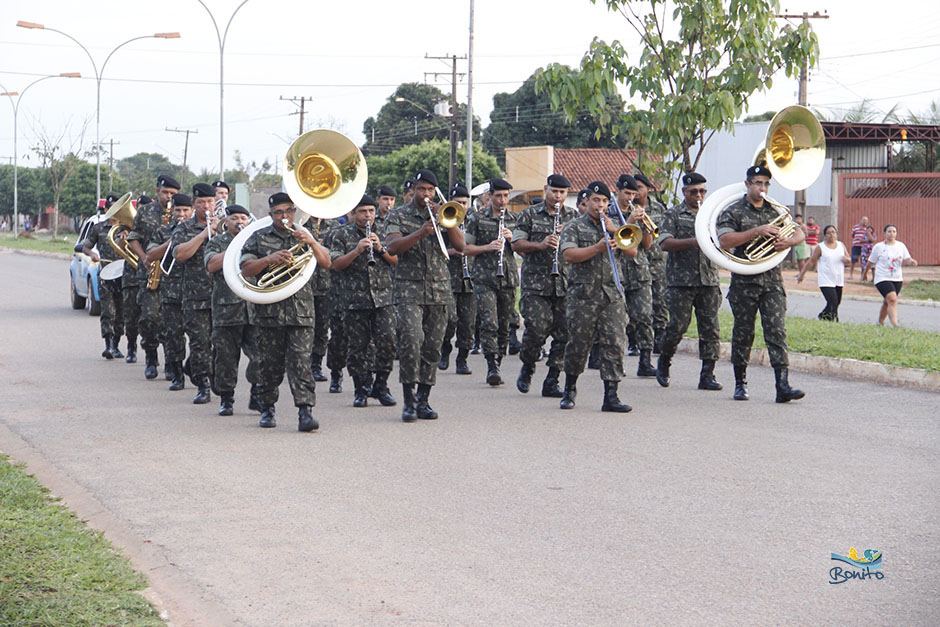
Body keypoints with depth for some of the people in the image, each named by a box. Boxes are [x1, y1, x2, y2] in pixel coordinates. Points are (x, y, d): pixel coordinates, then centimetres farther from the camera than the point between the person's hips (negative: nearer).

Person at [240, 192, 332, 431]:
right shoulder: (259, 238, 10)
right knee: (269, 363, 6)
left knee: (300, 361, -10)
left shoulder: (303, 236, 14)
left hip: (301, 310, 0)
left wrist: (312, 242, -15)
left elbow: (326, 262, 2)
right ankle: (267, 409, 20)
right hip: (268, 310, 0)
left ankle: (305, 411, -16)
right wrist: (269, 259, -16)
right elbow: (245, 270, -1)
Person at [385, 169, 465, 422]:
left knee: (432, 348, 3)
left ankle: (423, 401, 11)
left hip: (439, 290, 3)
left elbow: (460, 246, 2)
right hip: (409, 289, -3)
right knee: (412, 339, -19)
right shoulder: (398, 215, 5)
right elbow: (392, 246, -10)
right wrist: (420, 233, -23)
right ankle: (408, 400, -13)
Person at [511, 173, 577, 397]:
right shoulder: (530, 214, 7)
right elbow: (516, 244, 2)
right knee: (537, 329, -12)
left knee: (563, 333, -3)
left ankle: (551, 381, 6)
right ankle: (527, 368, 16)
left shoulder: (574, 216, 12)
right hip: (536, 283, -2)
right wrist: (540, 245, -14)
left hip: (566, 284, 2)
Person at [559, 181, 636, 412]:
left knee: (614, 344, -7)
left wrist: (615, 231, -7)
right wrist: (597, 248, -19)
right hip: (583, 295, -3)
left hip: (612, 295, 3)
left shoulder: (614, 227, 18)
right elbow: (568, 255, -10)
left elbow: (633, 251, 5)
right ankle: (570, 390, 22)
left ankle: (611, 396, -6)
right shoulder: (574, 227, 7)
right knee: (578, 344, 1)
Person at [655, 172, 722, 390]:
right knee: (678, 325, -5)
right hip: (681, 280, -3)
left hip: (709, 280, 3)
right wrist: (692, 241, -21)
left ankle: (707, 376, 0)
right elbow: (665, 243, -9)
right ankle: (663, 364, 19)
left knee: (710, 327, -2)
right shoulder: (673, 215, 5)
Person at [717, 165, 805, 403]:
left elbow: (799, 233, 12)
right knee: (743, 333, 5)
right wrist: (757, 231, -21)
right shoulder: (732, 212, 1)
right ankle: (740, 384, 18)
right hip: (744, 282, -2)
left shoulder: (776, 211, 14)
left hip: (773, 280, 2)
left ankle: (783, 385, -13)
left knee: (777, 330, -7)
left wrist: (788, 241, -11)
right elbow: (725, 241, -14)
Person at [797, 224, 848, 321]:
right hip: (826, 281, -5)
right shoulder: (820, 248, -2)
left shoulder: (841, 245, 10)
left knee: (836, 303, 7)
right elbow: (811, 261, 1)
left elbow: (849, 259, 17)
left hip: (839, 281, 5)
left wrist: (846, 259, -9)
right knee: (832, 303, -18)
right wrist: (801, 275, 2)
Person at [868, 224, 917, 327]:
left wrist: (911, 261, -20)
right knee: (892, 299, -21)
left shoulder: (901, 246, 7)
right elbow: (871, 262, 6)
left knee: (887, 302, 15)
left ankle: (880, 322, 34)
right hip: (882, 279, -5)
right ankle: (895, 325, -28)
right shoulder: (878, 247, -2)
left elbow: (906, 260, 2)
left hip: (897, 279, 5)